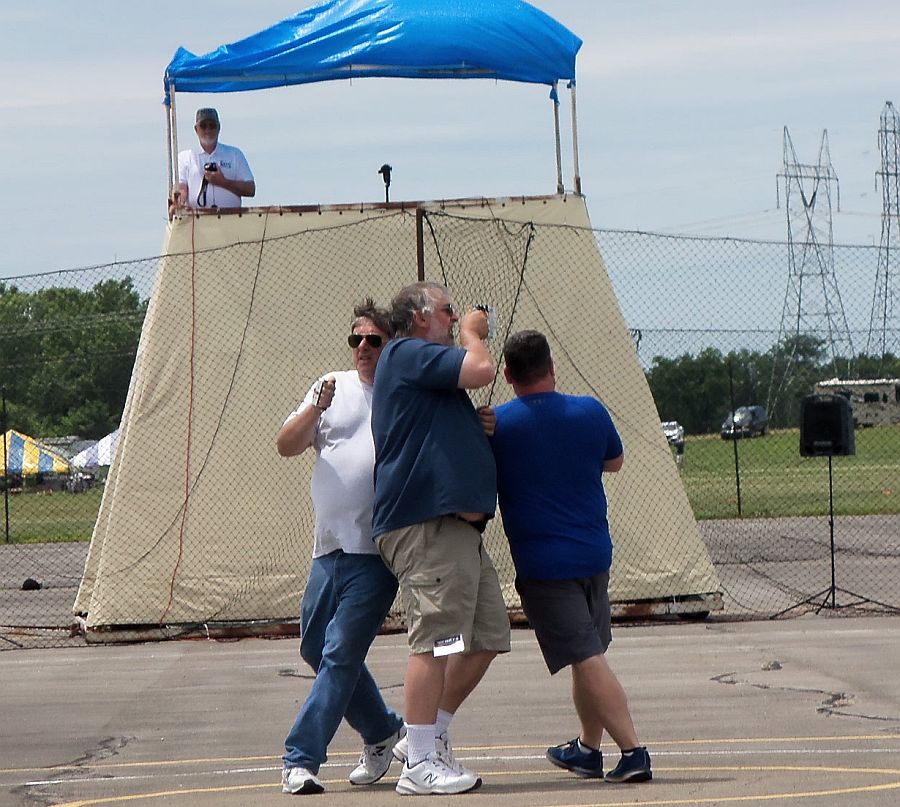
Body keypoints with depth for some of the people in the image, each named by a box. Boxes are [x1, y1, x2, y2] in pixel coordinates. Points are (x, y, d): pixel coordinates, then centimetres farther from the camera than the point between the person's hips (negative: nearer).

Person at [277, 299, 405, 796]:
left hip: (377, 552, -5)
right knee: (316, 648, 13)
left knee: (341, 653, -11)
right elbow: (286, 446, 6)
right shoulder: (333, 388, 12)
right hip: (329, 548, 6)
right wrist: (315, 409, -12)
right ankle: (381, 731, 32)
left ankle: (301, 759, -10)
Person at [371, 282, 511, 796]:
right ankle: (420, 763, -13)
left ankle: (431, 735, 20)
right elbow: (482, 370, -16)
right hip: (426, 523, -11)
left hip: (458, 526, 11)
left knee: (489, 635, 11)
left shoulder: (425, 368, 28)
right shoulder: (408, 354, -4)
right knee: (436, 638, -14)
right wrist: (473, 334, 4)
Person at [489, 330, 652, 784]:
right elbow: (614, 461, 17)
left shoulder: (497, 424, -10)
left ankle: (633, 751, -17)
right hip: (594, 554, 5)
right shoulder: (590, 412, 0)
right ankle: (587, 749, 33)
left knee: (587, 660, -8)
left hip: (542, 564, -5)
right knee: (589, 653, 20)